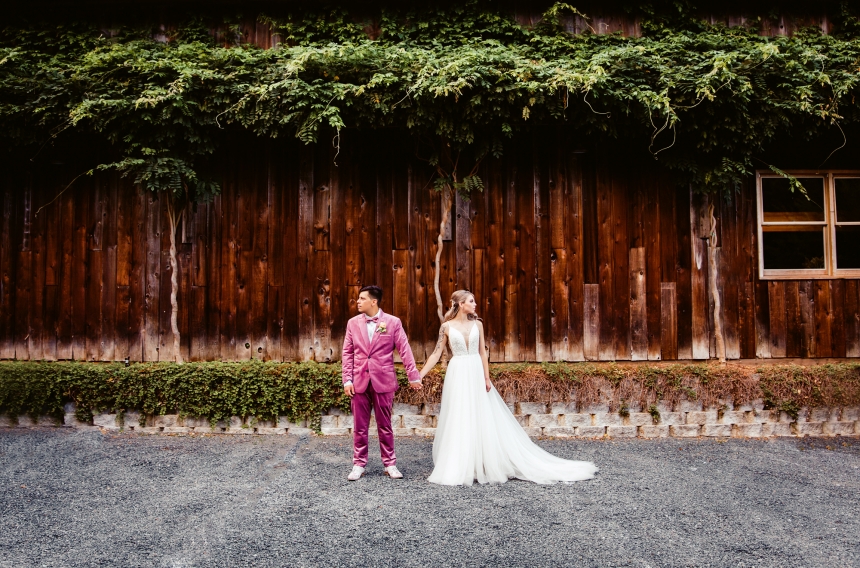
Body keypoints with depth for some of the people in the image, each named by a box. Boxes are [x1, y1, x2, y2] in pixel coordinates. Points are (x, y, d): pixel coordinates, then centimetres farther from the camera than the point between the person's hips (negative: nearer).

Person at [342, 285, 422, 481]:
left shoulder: (393, 322, -2)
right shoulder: (353, 323, 5)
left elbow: (404, 351, -2)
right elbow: (348, 353, 6)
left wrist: (413, 376, -4)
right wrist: (347, 380, 0)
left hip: (383, 381, -2)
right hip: (359, 381, 2)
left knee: (385, 426, 8)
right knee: (359, 427, 8)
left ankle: (390, 464, 20)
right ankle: (359, 465, 19)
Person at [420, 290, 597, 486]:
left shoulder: (477, 324, 4)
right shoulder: (447, 326, -2)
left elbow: (482, 352, 6)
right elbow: (436, 354, 0)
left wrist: (486, 378, -1)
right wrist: (419, 375, -5)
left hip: (476, 374, 2)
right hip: (457, 376, -2)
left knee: (484, 420, 4)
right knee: (458, 422, 2)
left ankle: (486, 465, 15)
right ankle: (457, 468, 13)